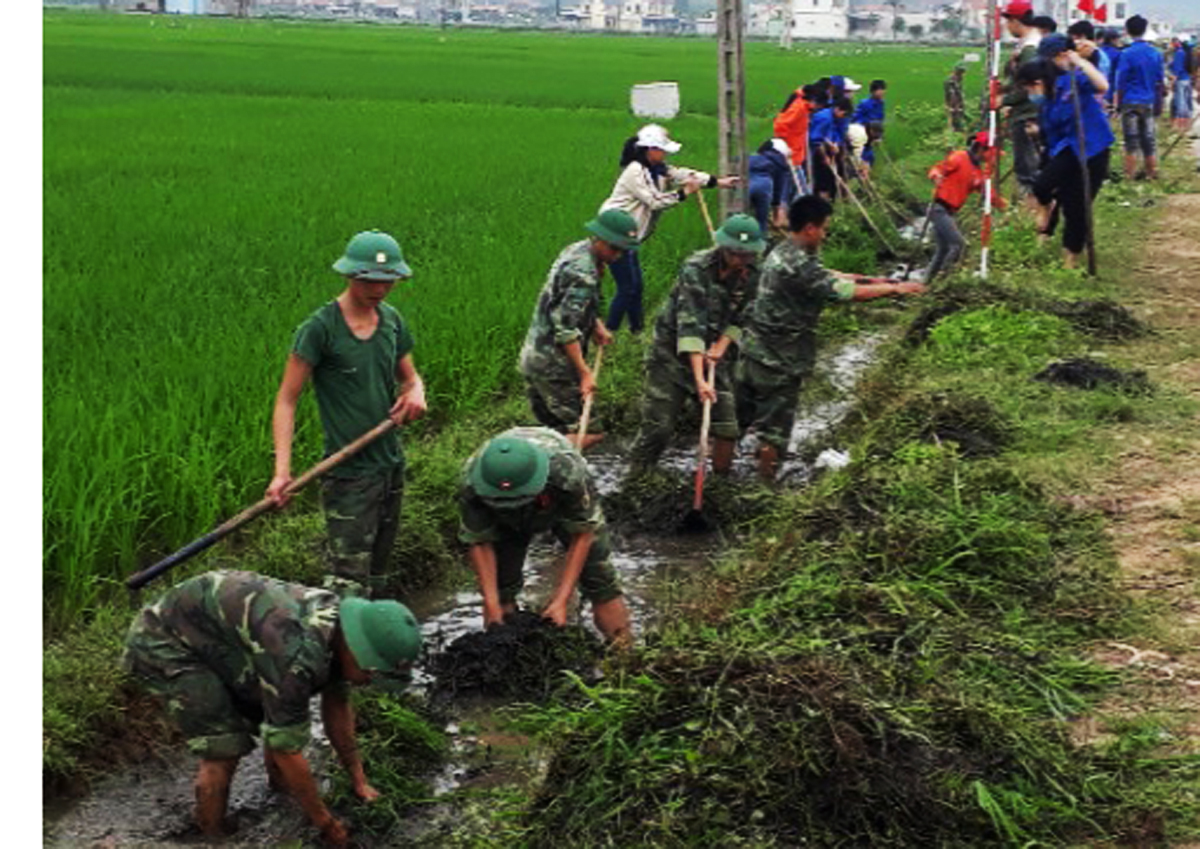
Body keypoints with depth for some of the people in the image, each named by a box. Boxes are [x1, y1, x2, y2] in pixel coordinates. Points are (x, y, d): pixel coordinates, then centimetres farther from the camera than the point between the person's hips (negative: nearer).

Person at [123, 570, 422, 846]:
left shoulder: (334, 622, -9)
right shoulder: (298, 656, -35)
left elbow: (337, 706, 8)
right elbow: (287, 748, -25)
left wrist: (359, 781, 11)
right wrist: (325, 823, -13)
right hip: (163, 642, -9)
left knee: (281, 714, 9)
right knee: (225, 748, -15)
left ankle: (280, 787, 32)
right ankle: (211, 837, 5)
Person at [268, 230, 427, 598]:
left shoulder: (391, 321, 8)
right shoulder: (320, 328, -12)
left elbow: (410, 377, 20)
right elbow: (286, 399, -11)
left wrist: (415, 393, -6)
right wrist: (282, 470, -22)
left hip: (391, 465, 7)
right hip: (348, 473, -7)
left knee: (376, 575, 14)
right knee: (349, 584, -11)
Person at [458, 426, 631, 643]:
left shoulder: (567, 473, -44)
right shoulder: (472, 487, -38)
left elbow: (582, 535, -30)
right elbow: (478, 543, -22)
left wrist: (561, 600, -32)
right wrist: (491, 605, -27)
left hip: (567, 507, -1)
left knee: (599, 580, -9)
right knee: (500, 585, -7)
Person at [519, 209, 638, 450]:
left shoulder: (576, 251, 9)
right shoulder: (583, 274, -23)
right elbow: (565, 328, -26)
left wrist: (596, 326, 10)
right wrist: (585, 373, -24)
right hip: (553, 365, -10)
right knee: (578, 434, -7)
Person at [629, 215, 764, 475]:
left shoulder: (752, 275, -6)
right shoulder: (696, 268, -23)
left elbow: (741, 318, 5)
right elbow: (690, 325, -29)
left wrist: (722, 345, -15)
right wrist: (699, 379, -35)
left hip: (714, 354, 5)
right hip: (672, 352, -5)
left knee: (727, 427, -1)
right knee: (658, 426, -6)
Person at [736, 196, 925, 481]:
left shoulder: (781, 253, 8)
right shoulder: (799, 265, -22)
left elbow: (825, 276, 17)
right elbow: (847, 292, -20)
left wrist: (869, 279, 13)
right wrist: (893, 288, -8)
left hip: (752, 350, 9)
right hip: (778, 363, -9)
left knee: (736, 421, 17)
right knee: (775, 429, 4)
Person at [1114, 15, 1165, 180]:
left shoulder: (1127, 54, -12)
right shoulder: (1155, 53, 3)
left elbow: (1121, 81, -9)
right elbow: (1159, 80, 9)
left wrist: (1117, 103, 0)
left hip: (1130, 102, -4)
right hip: (1148, 103, 4)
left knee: (1131, 141, 1)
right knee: (1148, 139, 11)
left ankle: (1130, 174, 3)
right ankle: (1152, 172, 14)